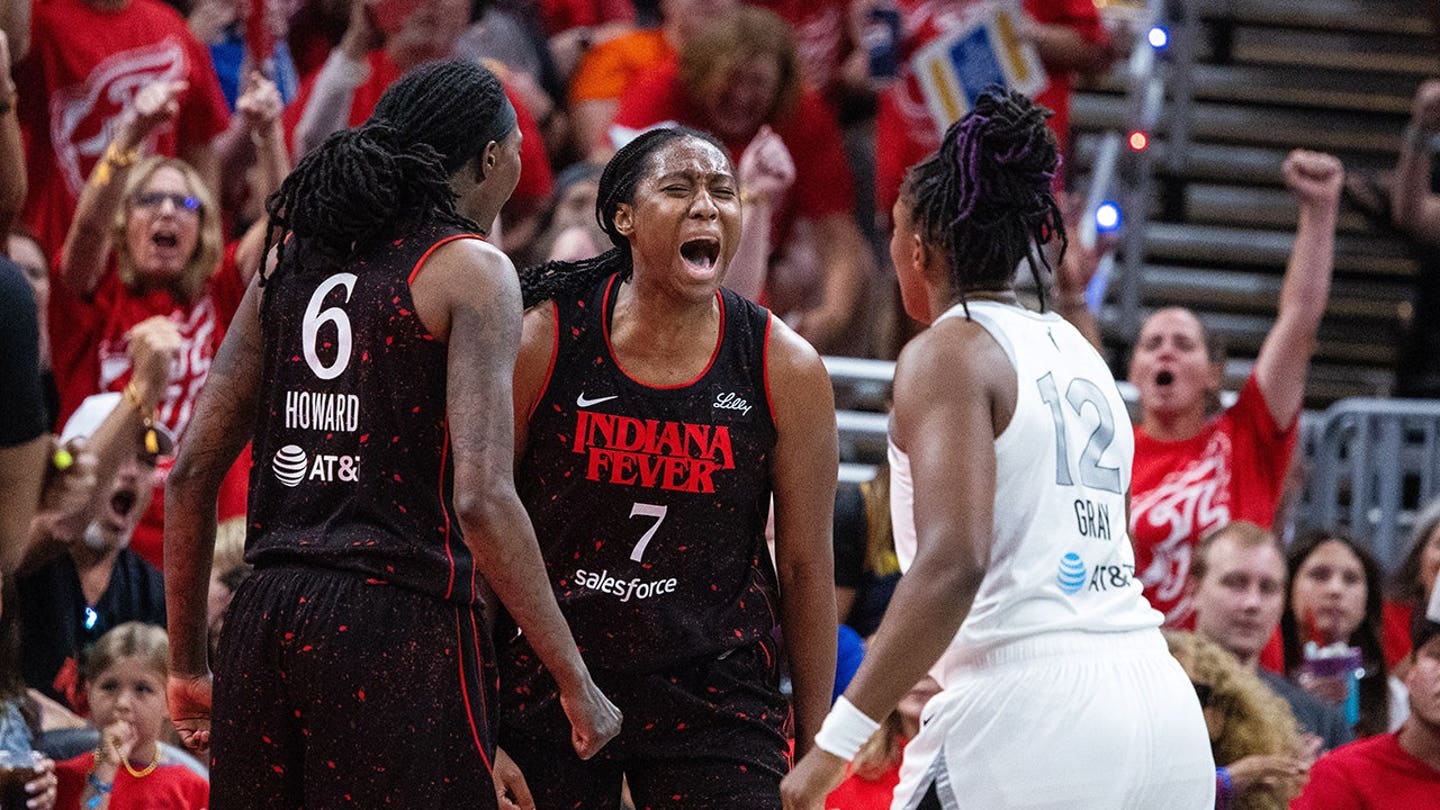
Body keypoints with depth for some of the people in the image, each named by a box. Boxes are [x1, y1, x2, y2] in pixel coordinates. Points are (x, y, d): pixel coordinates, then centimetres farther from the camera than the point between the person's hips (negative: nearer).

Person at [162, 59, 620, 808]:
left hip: (266, 621, 6)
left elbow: (192, 474, 14)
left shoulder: (293, 261, 15)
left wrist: (187, 663, 21)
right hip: (400, 626, -6)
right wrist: (575, 683, -10)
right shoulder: (470, 270, -4)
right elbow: (481, 499, -15)